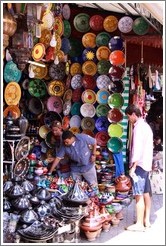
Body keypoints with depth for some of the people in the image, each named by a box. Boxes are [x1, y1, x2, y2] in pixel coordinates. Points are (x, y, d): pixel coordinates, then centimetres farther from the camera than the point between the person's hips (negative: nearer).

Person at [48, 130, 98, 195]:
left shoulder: (83, 137, -22)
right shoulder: (64, 146, -16)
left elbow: (94, 142, -7)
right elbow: (58, 158, -13)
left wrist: (93, 154, -11)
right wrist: (50, 172, -14)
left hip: (88, 166, -2)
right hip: (75, 169, 2)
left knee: (93, 185, 8)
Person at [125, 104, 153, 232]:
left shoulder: (138, 126, -13)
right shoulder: (146, 125, 16)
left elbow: (137, 148, -19)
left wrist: (133, 166, -19)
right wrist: (149, 164, 19)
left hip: (139, 164, -10)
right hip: (147, 164, 10)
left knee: (139, 195, -8)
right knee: (146, 193, 11)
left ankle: (139, 224, -5)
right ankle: (146, 220, 17)